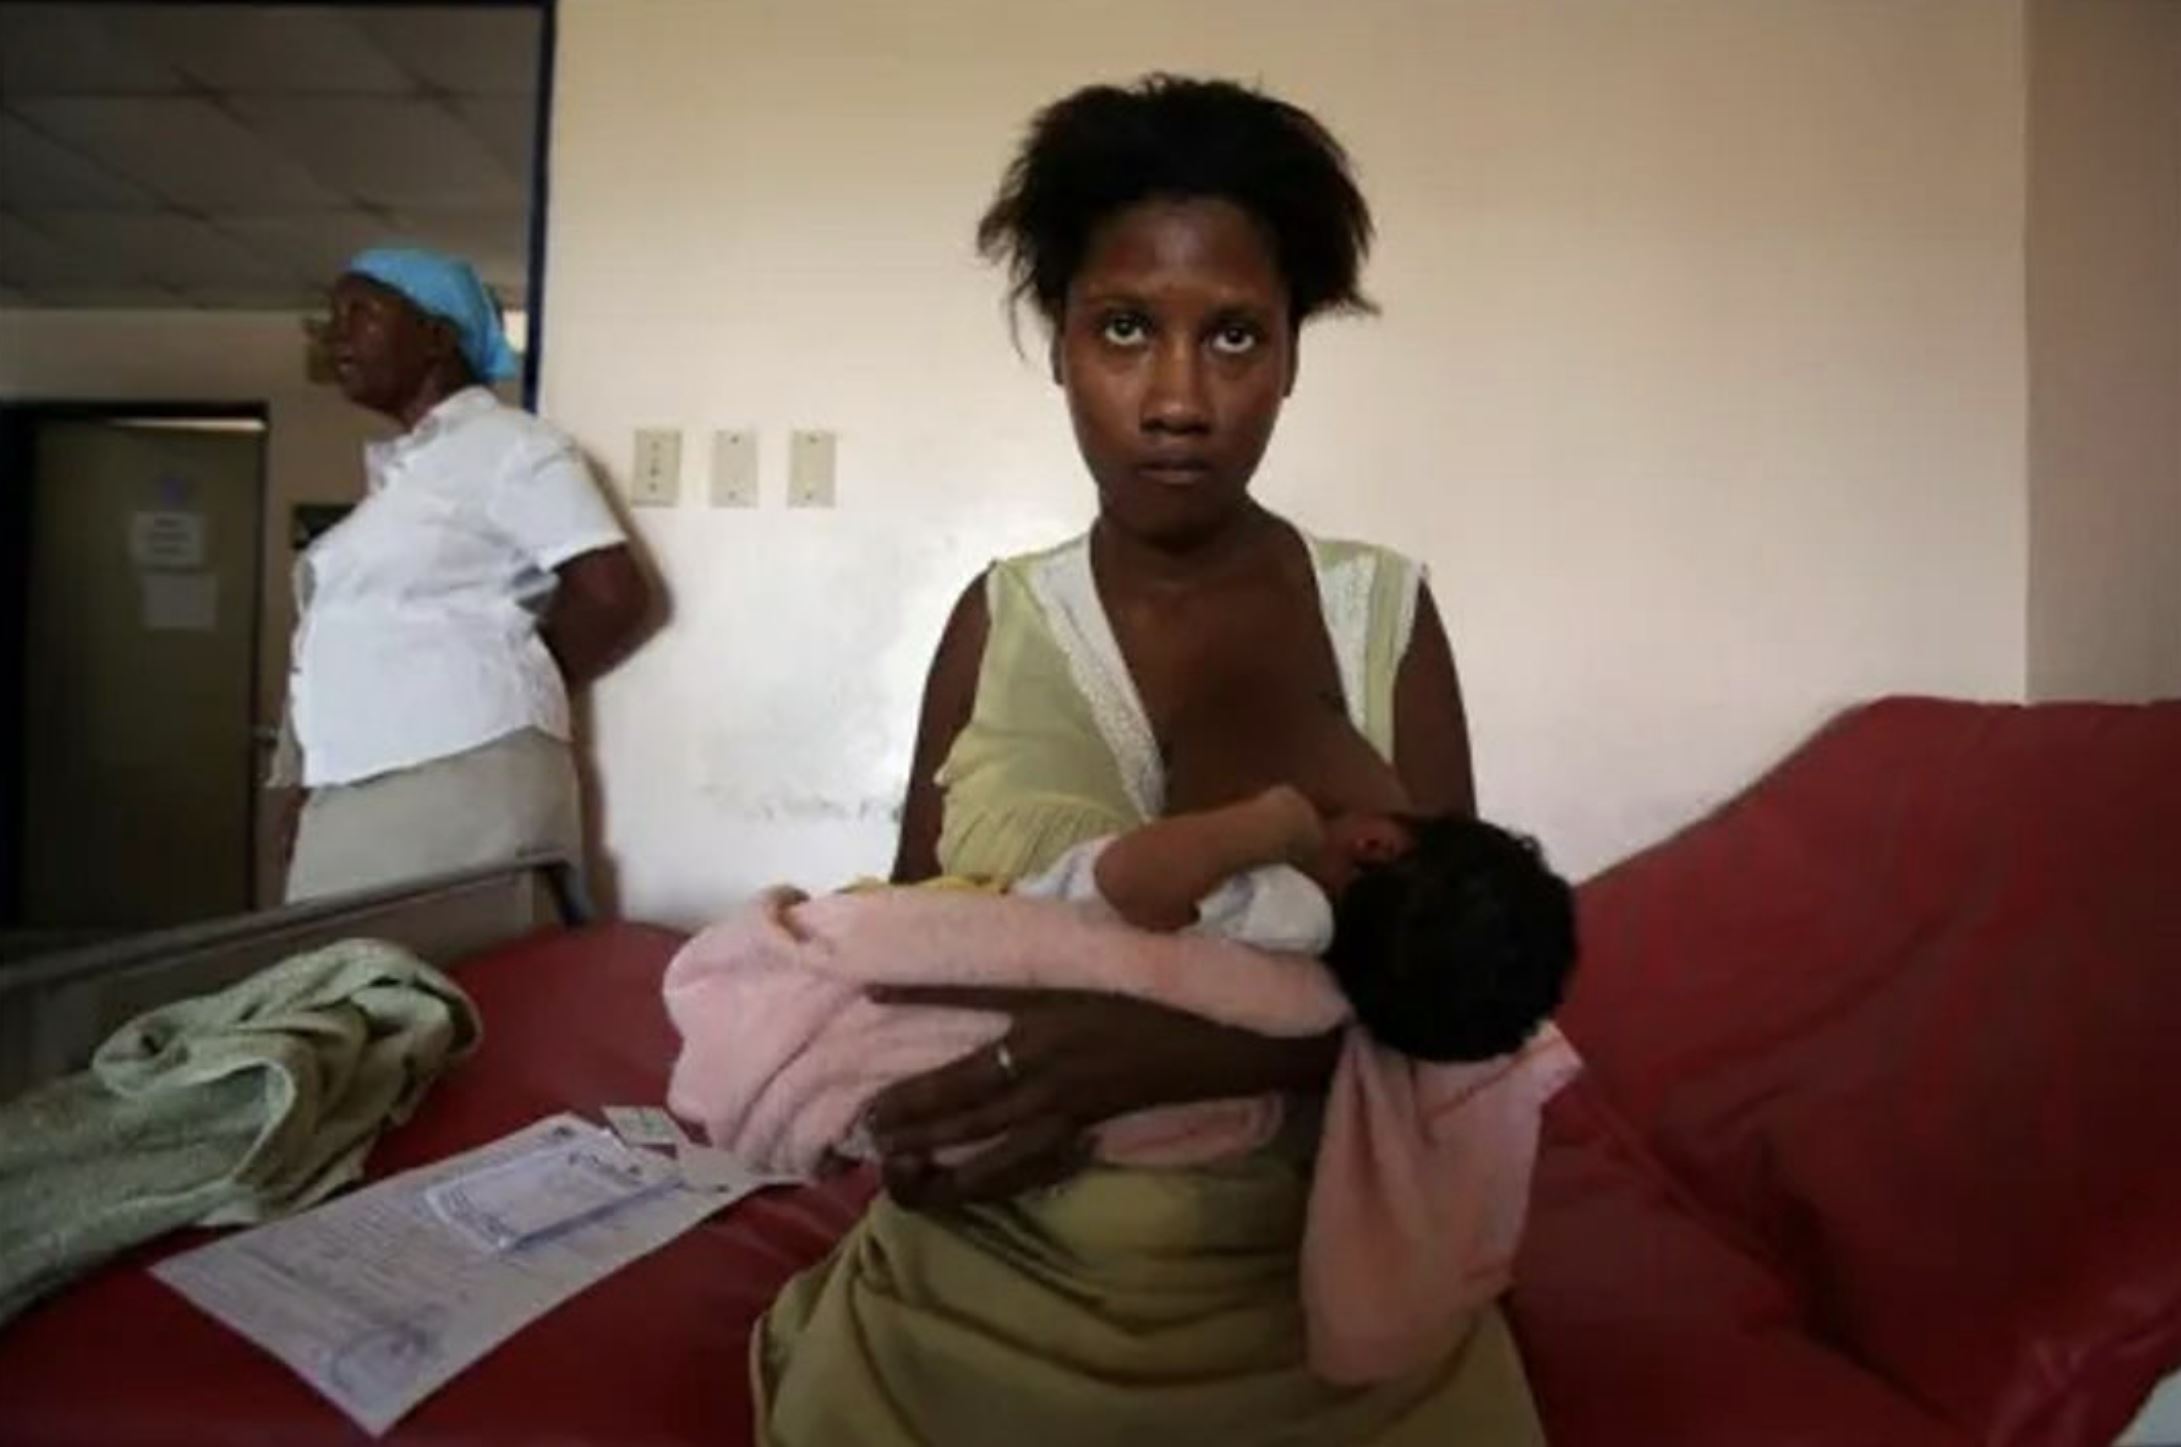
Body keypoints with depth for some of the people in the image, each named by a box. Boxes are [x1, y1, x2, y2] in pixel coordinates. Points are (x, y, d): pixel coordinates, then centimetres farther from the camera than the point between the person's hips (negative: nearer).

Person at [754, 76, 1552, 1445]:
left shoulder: (1383, 613, -5)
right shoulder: (997, 618, -1)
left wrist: (1160, 1051, -26)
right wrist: (898, 1110, -15)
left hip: (1313, 1300, 0)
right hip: (990, 1291, 1)